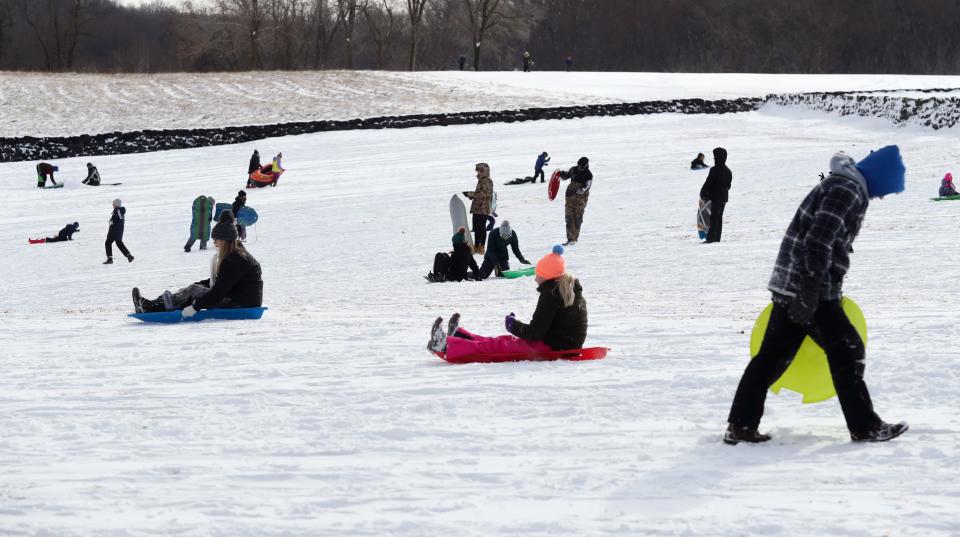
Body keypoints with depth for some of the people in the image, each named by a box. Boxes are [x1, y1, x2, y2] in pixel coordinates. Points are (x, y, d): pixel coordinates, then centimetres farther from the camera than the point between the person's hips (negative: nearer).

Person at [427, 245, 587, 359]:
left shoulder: (551, 294, -16)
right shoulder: (574, 290, 14)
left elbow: (535, 332, -17)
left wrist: (513, 325, 0)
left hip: (549, 347, -9)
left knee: (498, 344, -9)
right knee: (502, 341, 15)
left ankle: (447, 347, -11)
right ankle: (457, 337, 22)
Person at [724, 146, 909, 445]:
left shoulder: (841, 186, 20)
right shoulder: (848, 191, -13)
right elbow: (819, 240, -23)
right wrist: (812, 289, -26)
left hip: (789, 286, 10)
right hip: (810, 289, -10)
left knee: (773, 355, 9)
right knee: (846, 351, 0)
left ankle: (740, 426, 9)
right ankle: (864, 427, 7)